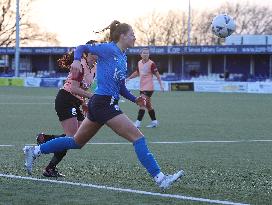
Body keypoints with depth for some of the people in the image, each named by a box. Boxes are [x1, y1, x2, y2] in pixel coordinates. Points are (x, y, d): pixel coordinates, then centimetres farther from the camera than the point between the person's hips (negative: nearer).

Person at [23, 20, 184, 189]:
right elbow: (82, 47, -5)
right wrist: (77, 60, -24)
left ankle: (35, 151, 24)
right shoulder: (109, 49, -7)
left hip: (99, 104, 10)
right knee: (138, 137, -12)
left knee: (77, 142, 17)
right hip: (104, 103, -10)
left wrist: (135, 99, 9)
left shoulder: (122, 57, 18)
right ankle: (159, 178, -15)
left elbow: (121, 88, 22)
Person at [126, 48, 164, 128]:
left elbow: (157, 74, -9)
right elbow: (137, 72, 25)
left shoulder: (151, 64, -11)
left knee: (142, 104, -14)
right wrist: (128, 78, 24)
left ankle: (138, 122, -15)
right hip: (142, 87, 8)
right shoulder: (139, 63, 9)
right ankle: (154, 121, 22)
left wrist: (161, 84, -13)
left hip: (148, 87, -8)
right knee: (148, 105, 13)